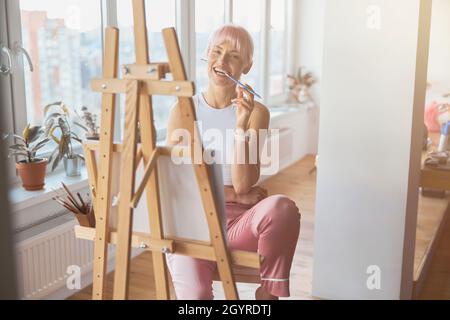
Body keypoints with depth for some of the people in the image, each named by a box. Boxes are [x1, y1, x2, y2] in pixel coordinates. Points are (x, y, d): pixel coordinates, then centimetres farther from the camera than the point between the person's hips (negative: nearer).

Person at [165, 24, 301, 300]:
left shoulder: (256, 112, 0)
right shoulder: (182, 111, 3)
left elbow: (243, 185, -9)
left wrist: (241, 127, -20)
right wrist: (235, 195, -9)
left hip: (239, 223, 1)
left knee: (282, 207, -33)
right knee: (194, 294, -30)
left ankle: (269, 291, -9)